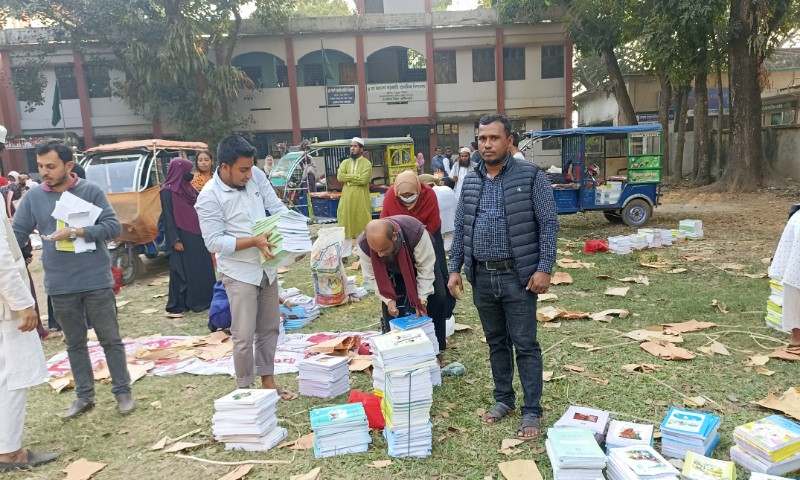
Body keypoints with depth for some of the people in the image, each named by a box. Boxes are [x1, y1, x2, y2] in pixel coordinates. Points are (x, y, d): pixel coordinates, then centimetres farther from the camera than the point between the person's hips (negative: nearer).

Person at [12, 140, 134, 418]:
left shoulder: (90, 191, -4)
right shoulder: (33, 197, 3)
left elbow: (113, 227, -8)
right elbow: (17, 234, 5)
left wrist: (76, 232, -20)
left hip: (96, 281, -3)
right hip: (60, 286, 3)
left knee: (110, 339, 6)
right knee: (74, 343, 14)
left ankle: (122, 391, 19)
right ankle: (84, 395, 27)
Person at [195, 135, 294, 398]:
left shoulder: (256, 176, -3)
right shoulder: (209, 197, -17)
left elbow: (277, 207, 3)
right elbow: (214, 242, -19)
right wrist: (254, 241, -28)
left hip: (266, 267, 6)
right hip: (239, 273, -6)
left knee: (269, 329, 16)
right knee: (244, 336, -3)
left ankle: (268, 382, 31)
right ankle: (244, 389, 15)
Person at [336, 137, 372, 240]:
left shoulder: (366, 163, -1)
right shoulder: (345, 162, 12)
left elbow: (364, 179, -16)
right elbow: (340, 177, -3)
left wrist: (348, 178, -7)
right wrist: (356, 176, -8)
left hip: (361, 198, -4)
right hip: (347, 197, 4)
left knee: (362, 220, -1)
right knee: (346, 220, 5)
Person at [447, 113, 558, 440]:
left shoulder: (531, 176, -6)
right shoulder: (470, 182, 8)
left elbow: (548, 224, -7)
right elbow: (460, 228, 12)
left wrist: (544, 268, -13)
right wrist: (455, 269, 7)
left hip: (518, 276, -4)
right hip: (482, 277, 5)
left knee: (525, 346, 3)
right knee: (496, 342, 16)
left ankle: (532, 411, 15)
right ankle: (503, 399, 31)